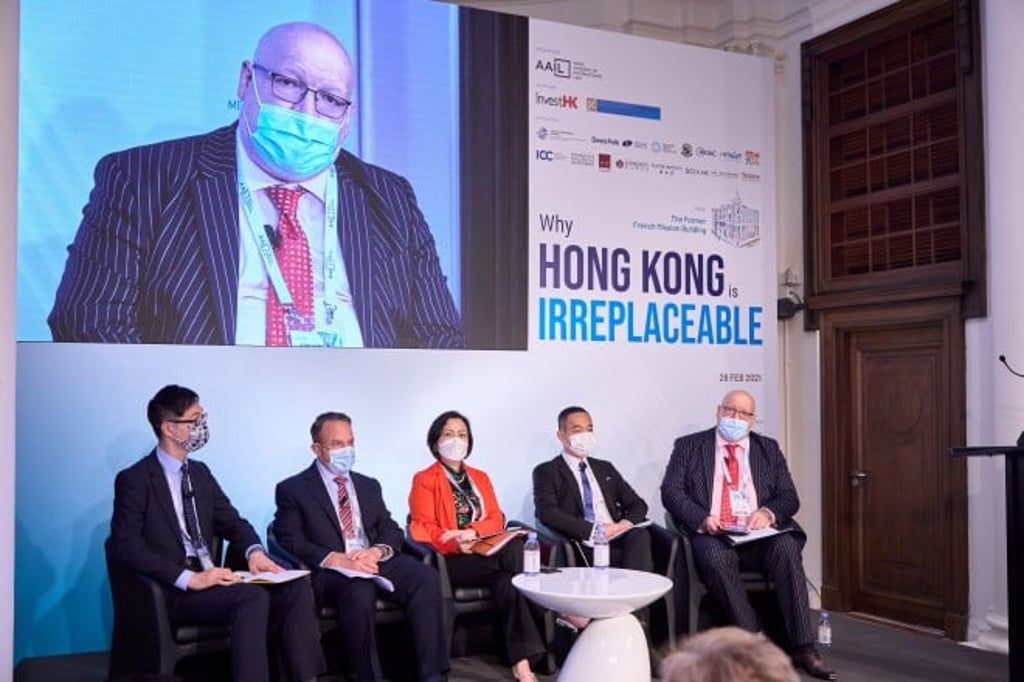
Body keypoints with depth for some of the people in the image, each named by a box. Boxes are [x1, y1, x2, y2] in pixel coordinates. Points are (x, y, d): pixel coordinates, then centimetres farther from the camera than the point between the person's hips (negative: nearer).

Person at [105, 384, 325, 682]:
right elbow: (124, 546, -17)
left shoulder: (200, 472, 15)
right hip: (173, 591, -7)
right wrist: (188, 578, -26)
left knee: (295, 587, -16)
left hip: (209, 581, 7)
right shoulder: (134, 479, -7)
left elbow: (231, 521, 18)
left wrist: (254, 550, -6)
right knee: (253, 596, -32)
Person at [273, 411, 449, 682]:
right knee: (360, 589, -38)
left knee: (425, 576, -25)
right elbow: (291, 542, -5)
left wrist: (376, 551, -10)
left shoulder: (369, 485, 21)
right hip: (330, 571, -4)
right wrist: (337, 559, -20)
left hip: (376, 562, 5)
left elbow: (392, 530, 14)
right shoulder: (292, 489, 6)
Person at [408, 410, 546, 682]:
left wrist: (472, 532, -16)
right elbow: (425, 530, -5)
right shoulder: (424, 480, 5)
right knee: (511, 555, -32)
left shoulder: (480, 478, 22)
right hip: (450, 559, -4)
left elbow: (496, 519, 8)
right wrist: (456, 543, -26)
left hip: (487, 552, 4)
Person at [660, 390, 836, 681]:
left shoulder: (769, 448, 19)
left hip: (759, 534, 2)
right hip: (712, 535, -2)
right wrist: (701, 518, -17)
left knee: (786, 546, -30)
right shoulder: (688, 446, 11)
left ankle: (803, 648, -28)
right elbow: (671, 491, 1)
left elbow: (789, 497, 12)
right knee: (715, 556, -36)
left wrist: (769, 512, -11)